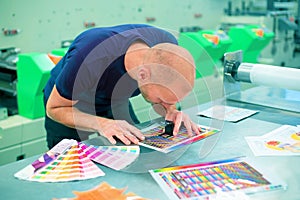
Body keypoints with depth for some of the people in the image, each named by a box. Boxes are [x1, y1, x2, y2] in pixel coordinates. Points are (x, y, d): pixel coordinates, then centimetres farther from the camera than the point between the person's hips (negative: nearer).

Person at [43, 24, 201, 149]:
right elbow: (54, 108, -28)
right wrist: (102, 124, -44)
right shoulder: (90, 61, -45)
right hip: (68, 107, -3)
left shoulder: (166, 44, -29)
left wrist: (171, 111, -30)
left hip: (116, 103, 4)